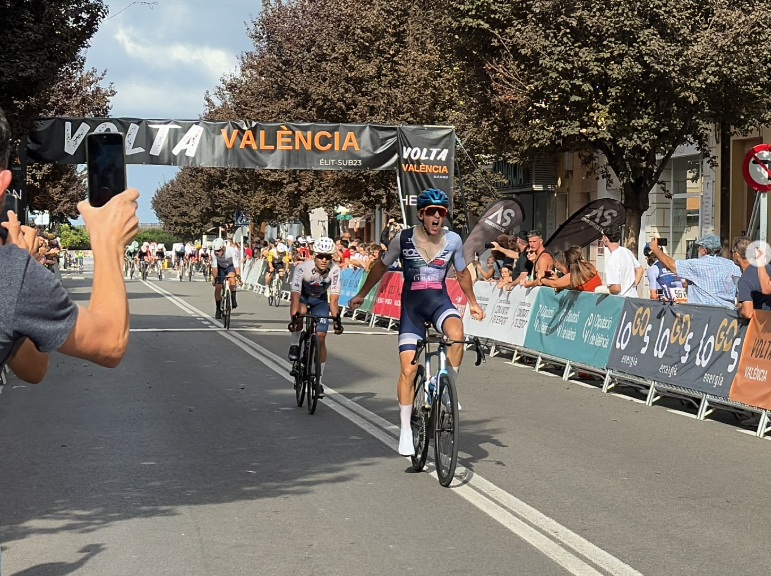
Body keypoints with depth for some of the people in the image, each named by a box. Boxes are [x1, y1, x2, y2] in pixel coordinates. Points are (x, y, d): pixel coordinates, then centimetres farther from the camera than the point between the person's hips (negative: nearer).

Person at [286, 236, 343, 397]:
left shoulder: (334, 271, -28)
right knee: (300, 311, -38)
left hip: (320, 300, 2)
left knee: (320, 338, -5)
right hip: (303, 297, -2)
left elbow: (334, 298, -30)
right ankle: (295, 345, -12)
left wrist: (336, 318, -42)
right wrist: (293, 318, -49)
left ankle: (318, 381, 6)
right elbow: (295, 295, -39)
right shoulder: (302, 268, -33)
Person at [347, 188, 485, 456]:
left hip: (440, 300, 1)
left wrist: (473, 302, 23)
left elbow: (462, 273, 15)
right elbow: (381, 266, 8)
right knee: (408, 369, -7)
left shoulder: (453, 240, -3)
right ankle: (405, 431, 4)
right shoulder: (403, 238, -8)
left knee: (457, 334, -33)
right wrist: (362, 295, 13)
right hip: (412, 305, -1)